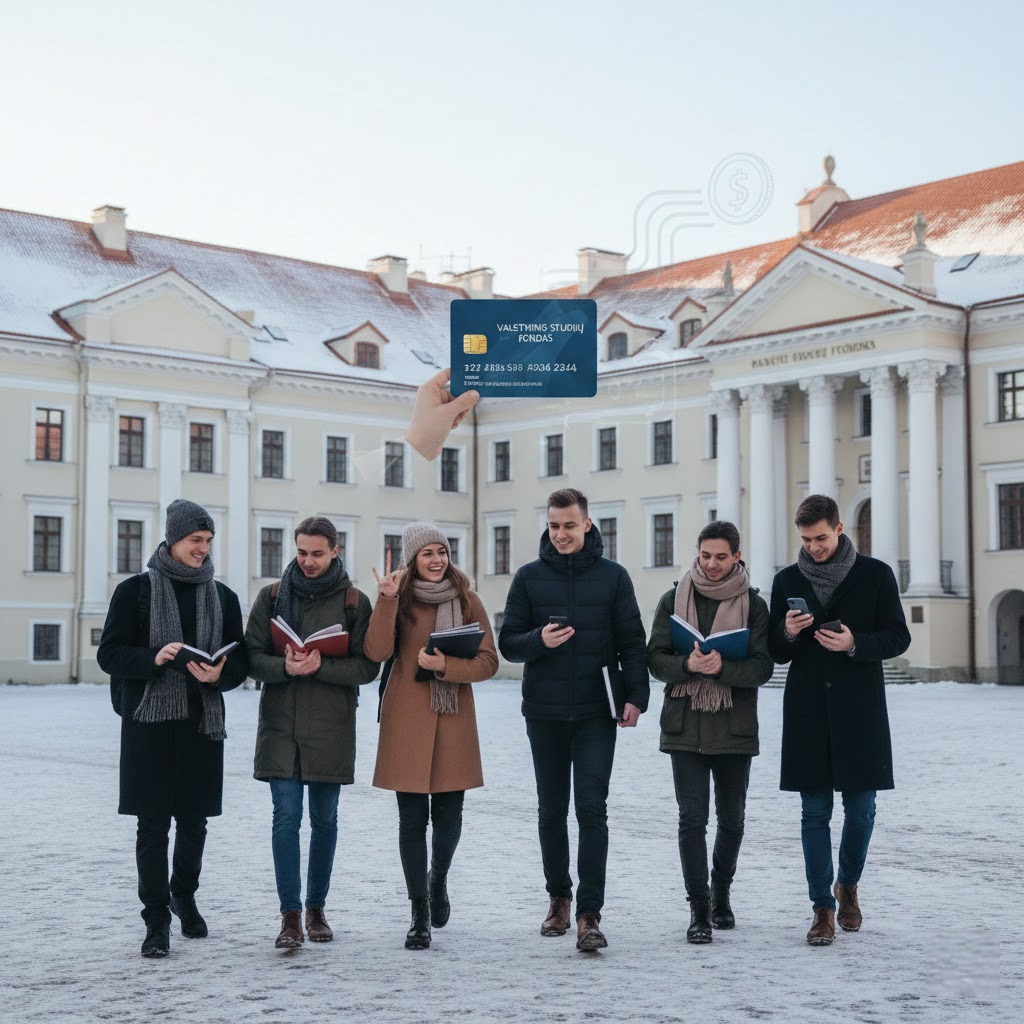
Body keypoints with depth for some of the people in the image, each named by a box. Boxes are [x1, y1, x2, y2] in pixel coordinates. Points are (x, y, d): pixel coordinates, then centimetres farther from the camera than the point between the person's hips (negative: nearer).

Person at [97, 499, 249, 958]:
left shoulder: (222, 596, 10)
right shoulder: (135, 591, 1)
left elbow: (241, 659, 11)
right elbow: (109, 654, -2)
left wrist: (220, 674, -11)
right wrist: (153, 658, -19)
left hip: (203, 720, 3)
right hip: (148, 721, -3)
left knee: (194, 819, 10)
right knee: (153, 823, -2)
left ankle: (184, 895, 34)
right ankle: (156, 919, 7)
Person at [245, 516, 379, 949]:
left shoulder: (354, 602, 1)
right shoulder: (272, 596, 5)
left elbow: (367, 666, -4)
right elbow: (252, 656, 2)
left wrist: (321, 666, -19)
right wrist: (284, 666, -18)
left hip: (331, 726, 0)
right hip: (280, 723, 0)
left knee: (324, 819, 10)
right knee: (286, 815, -7)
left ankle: (316, 908, 23)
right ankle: (290, 915, -3)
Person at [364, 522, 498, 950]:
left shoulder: (466, 601, 6)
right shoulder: (399, 600, 4)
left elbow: (488, 662, 1)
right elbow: (377, 652, -11)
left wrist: (446, 665, -14)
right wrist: (386, 600, -19)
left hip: (453, 721, 1)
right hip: (407, 721, -1)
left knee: (448, 815, 5)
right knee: (412, 817, 0)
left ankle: (438, 879, 36)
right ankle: (419, 914, 10)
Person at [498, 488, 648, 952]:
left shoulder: (613, 576, 3)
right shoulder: (530, 577, 5)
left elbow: (632, 642, 3)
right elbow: (507, 642, 5)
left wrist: (636, 695, -9)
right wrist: (538, 640, -16)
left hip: (596, 713, -2)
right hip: (544, 712, 2)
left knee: (592, 810, -9)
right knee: (552, 811, 13)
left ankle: (589, 914, -8)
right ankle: (558, 896, 30)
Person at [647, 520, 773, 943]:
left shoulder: (753, 604, 1)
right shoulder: (674, 599, 5)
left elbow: (763, 667, -6)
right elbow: (655, 658, 0)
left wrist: (722, 667, -23)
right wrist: (689, 665, -19)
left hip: (735, 728, 0)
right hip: (685, 727, 0)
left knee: (731, 819, 13)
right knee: (692, 819, -7)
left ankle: (721, 892, 35)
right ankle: (699, 908, 1)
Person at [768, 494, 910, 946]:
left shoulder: (875, 575, 2)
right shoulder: (787, 581, 8)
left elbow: (898, 637, 1)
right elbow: (775, 652, 12)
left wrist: (855, 643, -16)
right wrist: (788, 633, -11)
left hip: (859, 711, -1)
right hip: (807, 712, 1)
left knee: (860, 809, 5)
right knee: (815, 812, 1)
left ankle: (848, 886, 30)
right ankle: (822, 908, 7)